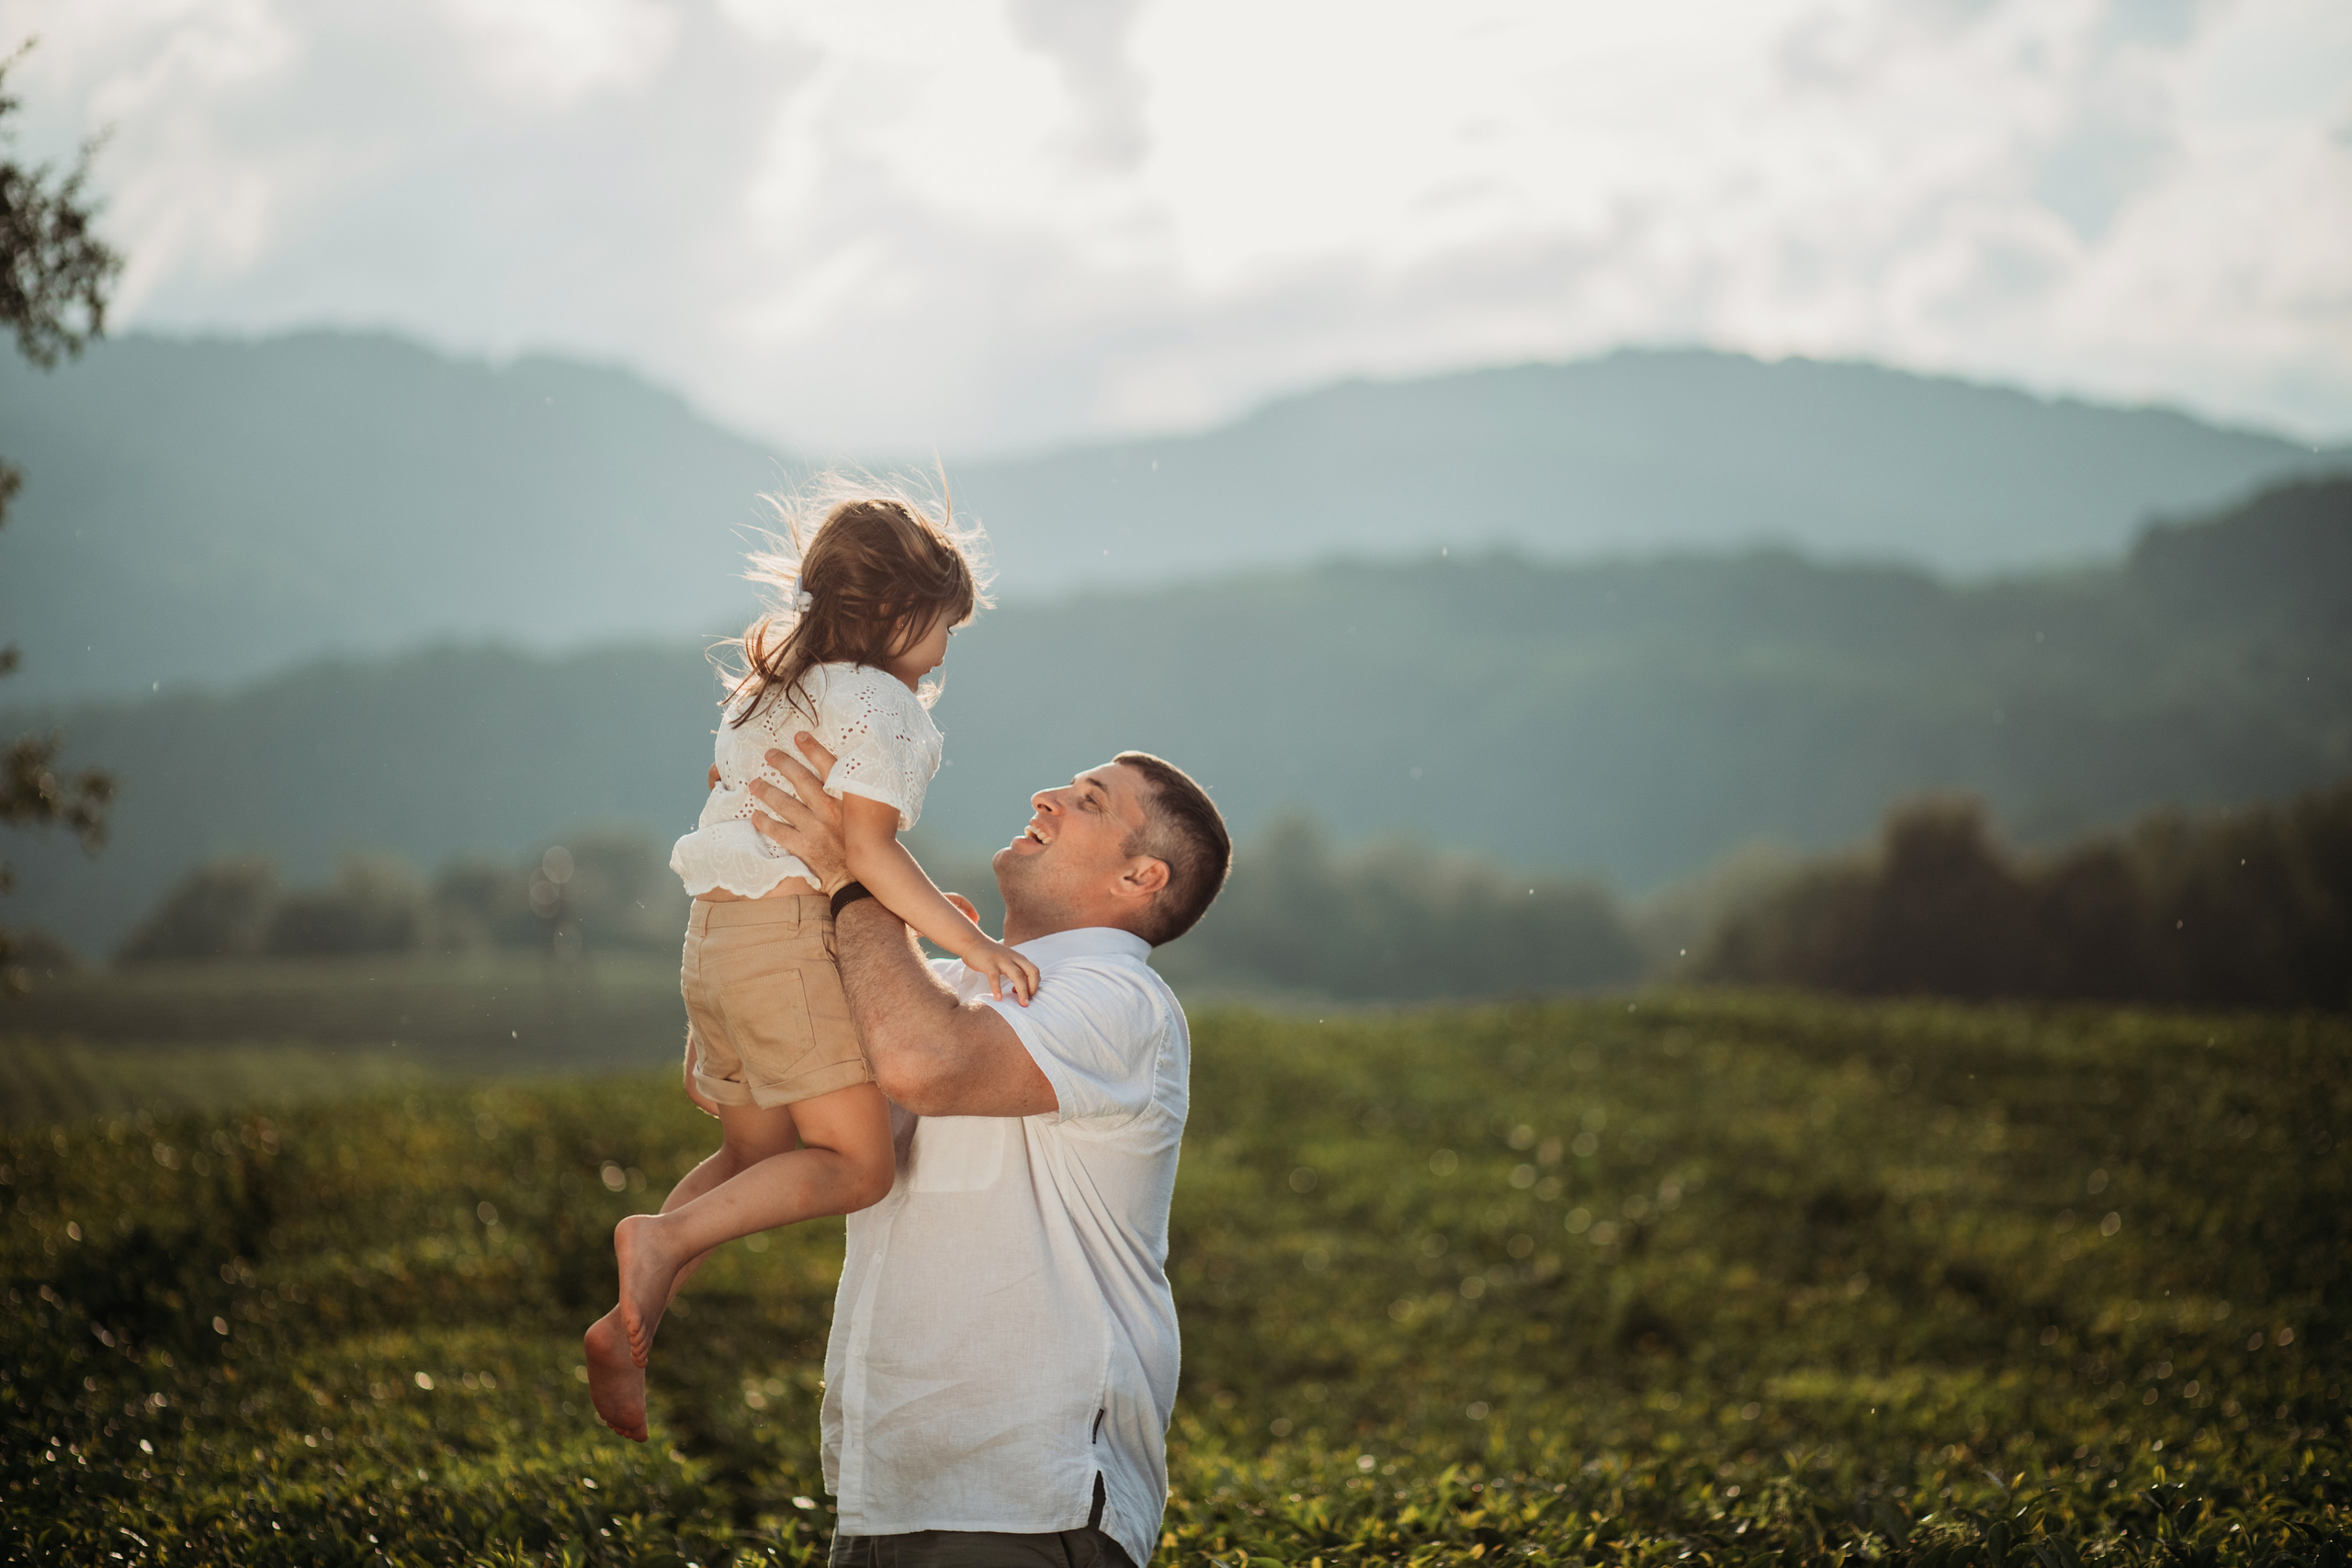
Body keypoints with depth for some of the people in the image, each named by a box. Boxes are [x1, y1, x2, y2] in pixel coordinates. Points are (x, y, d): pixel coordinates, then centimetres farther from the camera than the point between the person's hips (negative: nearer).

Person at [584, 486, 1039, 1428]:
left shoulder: (767, 694, 20)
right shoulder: (877, 702, -8)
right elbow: (867, 846, -19)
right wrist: (969, 941, -21)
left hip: (716, 935, 10)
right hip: (792, 937, -10)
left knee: (759, 1156, 19)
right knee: (856, 1162, -9)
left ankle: (629, 1324, 12)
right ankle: (664, 1240, -22)